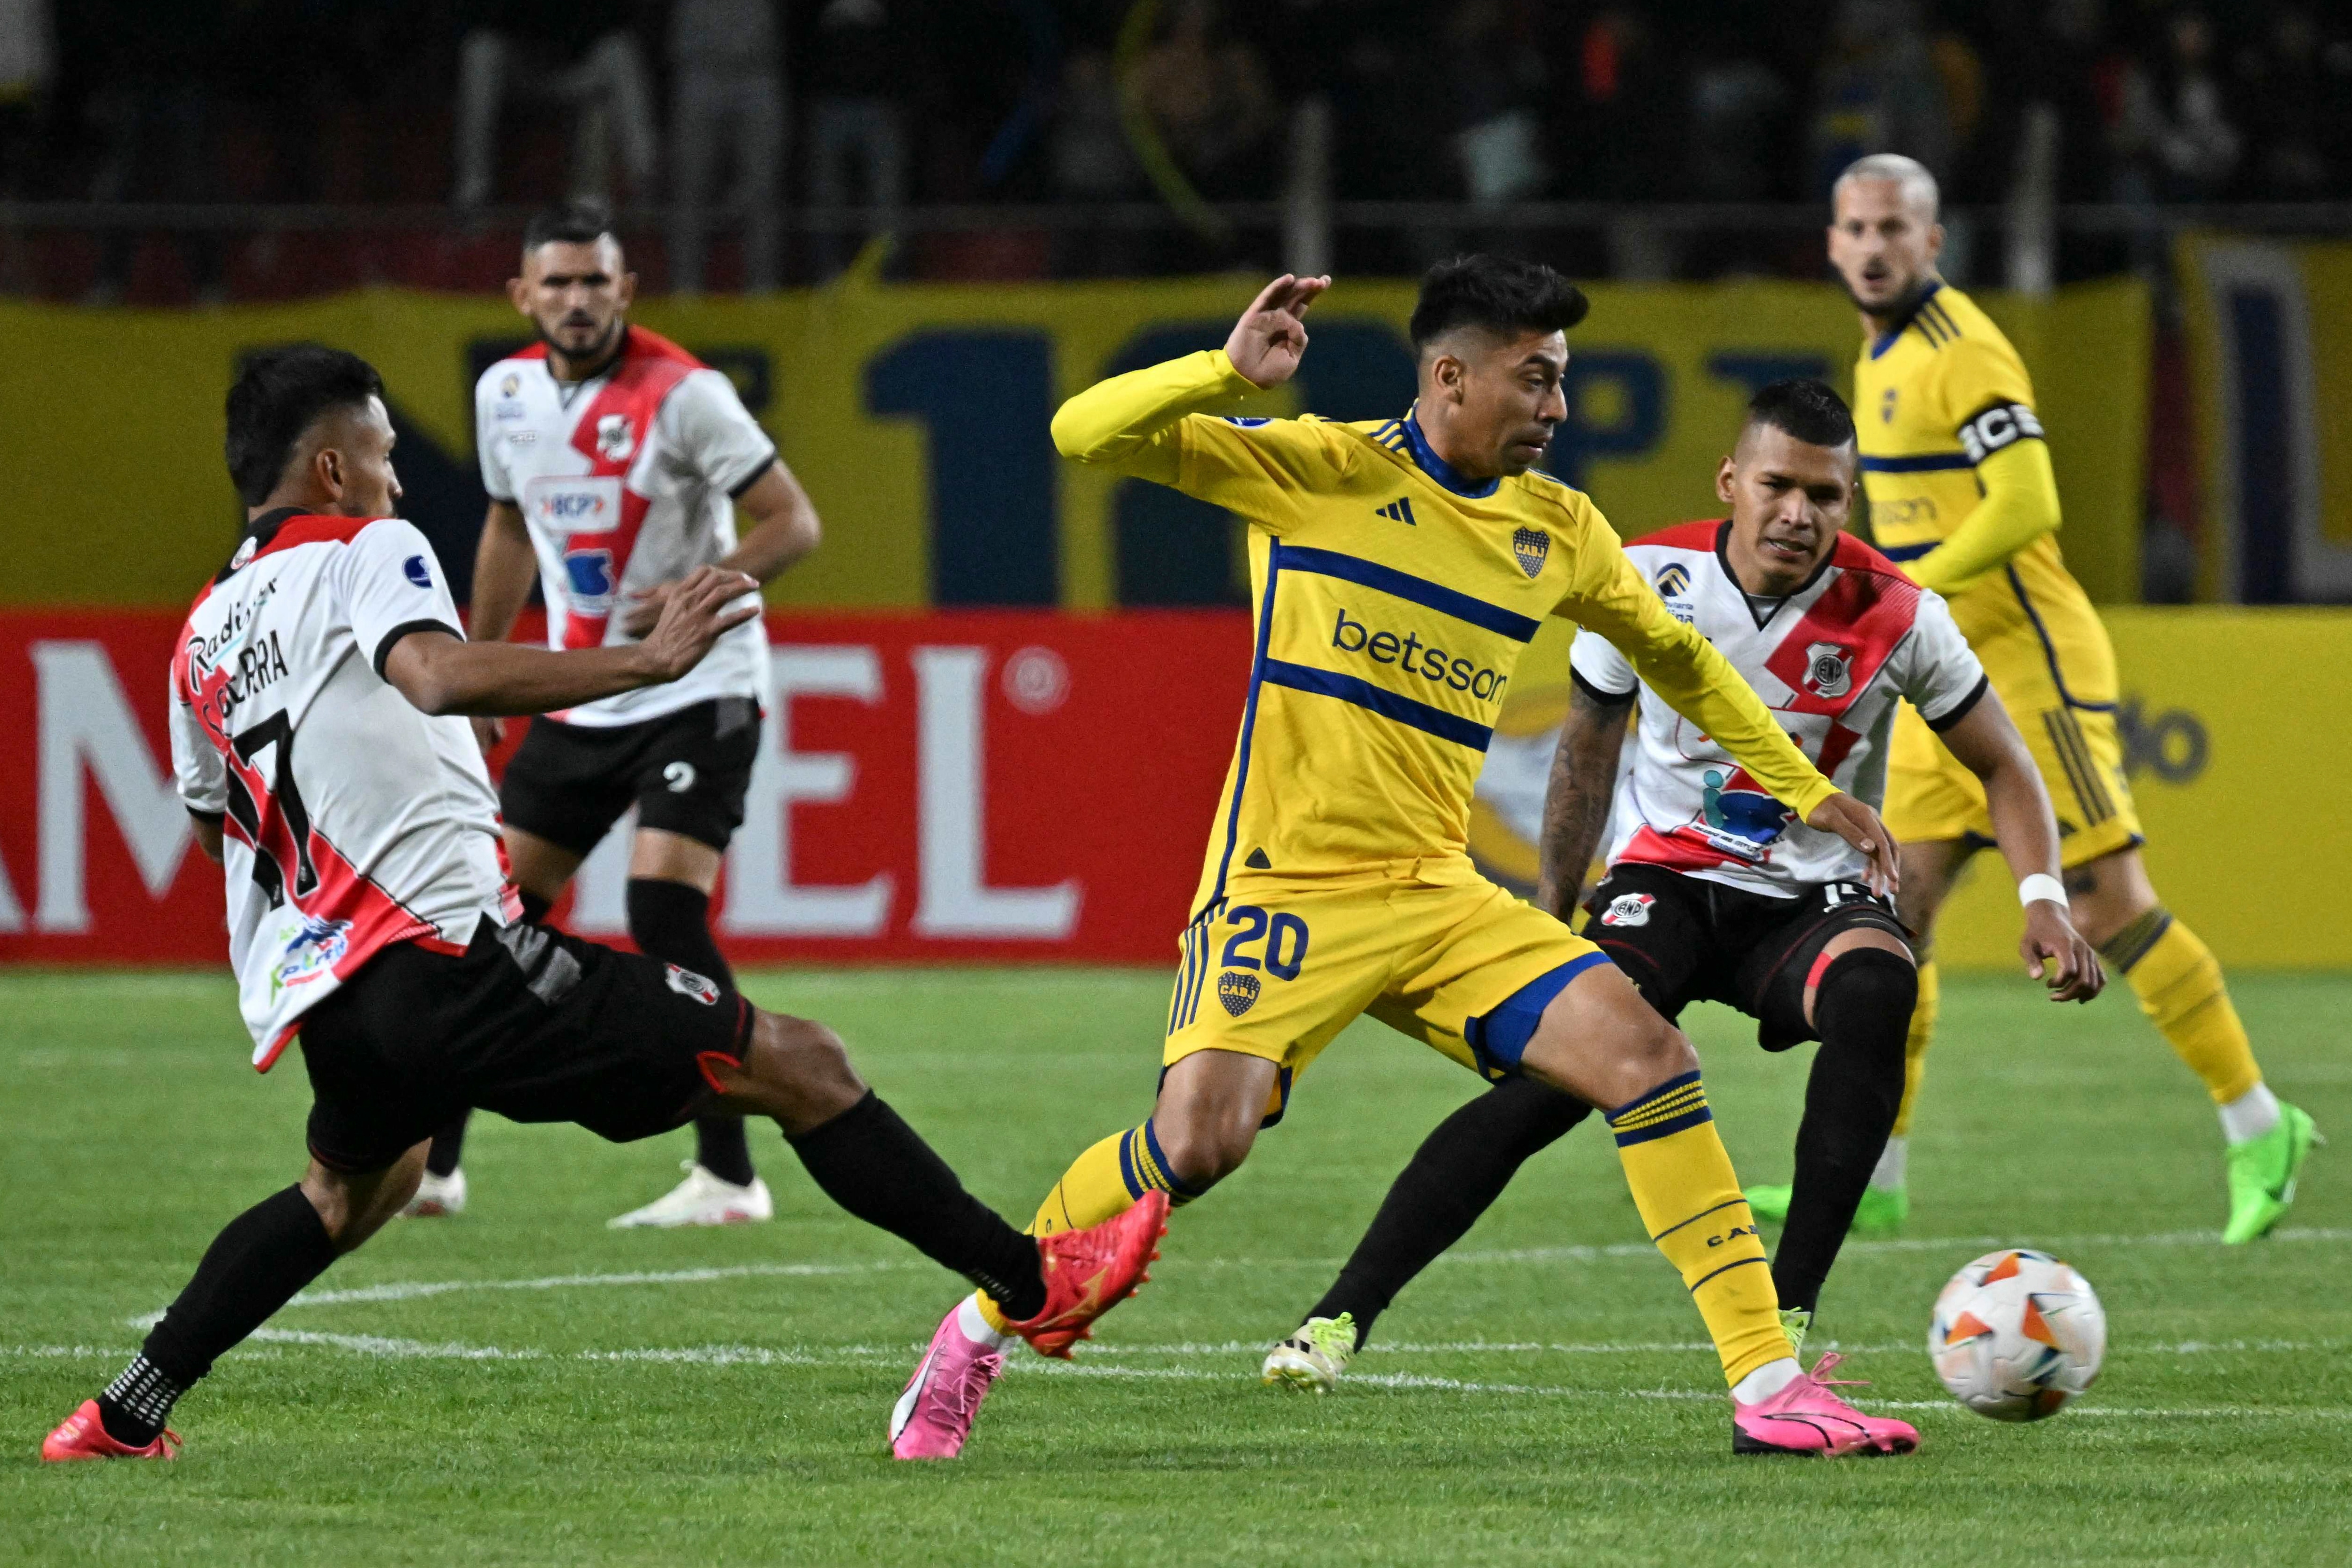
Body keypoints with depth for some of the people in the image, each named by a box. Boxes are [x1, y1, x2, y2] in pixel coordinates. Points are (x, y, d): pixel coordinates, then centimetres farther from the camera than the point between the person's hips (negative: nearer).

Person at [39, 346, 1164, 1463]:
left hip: (318, 1004, 8)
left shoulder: (203, 637, 18)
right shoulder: (364, 553, -2)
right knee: (799, 1066, -2)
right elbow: (440, 676, -24)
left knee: (354, 1187, 39)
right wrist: (647, 660, -25)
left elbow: (215, 825, 33)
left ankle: (123, 1417, 33)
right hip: (448, 953, -8)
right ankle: (1030, 1284, -4)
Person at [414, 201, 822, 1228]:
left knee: (665, 909, -20)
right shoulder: (506, 393, 3)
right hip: (578, 700, 6)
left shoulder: (681, 393, -16)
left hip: (696, 691, -6)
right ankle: (428, 1162, 14)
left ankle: (729, 1176, -14)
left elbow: (794, 522, -15)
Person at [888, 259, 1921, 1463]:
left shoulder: (1556, 531, 10)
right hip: (1287, 885, -5)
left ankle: (1768, 1387, -7)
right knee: (1198, 1141, -21)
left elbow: (1675, 660, 28)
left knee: (1647, 1057, -12)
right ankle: (978, 1332, 5)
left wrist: (1807, 793, 28)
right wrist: (1230, 372, -27)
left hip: (1436, 896, 5)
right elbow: (1088, 436, -12)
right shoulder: (1318, 472, -6)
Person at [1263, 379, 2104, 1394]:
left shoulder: (1895, 617, -10)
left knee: (1876, 991, -36)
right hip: (1665, 880, 0)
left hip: (1812, 899, 0)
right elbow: (1586, 750, 10)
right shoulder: (1648, 581, -8)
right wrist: (1550, 918, 13)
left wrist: (2042, 901, -15)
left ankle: (1789, 1316, -30)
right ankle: (1342, 1317, -22)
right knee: (1556, 1071, -25)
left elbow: (2003, 767, 2)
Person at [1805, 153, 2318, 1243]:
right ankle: (1869, 1179, 2)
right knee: (1895, 910, 1)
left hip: (2027, 665, -9)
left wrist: (1905, 592, -26)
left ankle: (2258, 1127, 5)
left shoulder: (1961, 353, -14)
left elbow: (2026, 505, -24)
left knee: (2109, 910, -7)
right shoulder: (1882, 355, 15)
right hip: (1942, 684, 9)